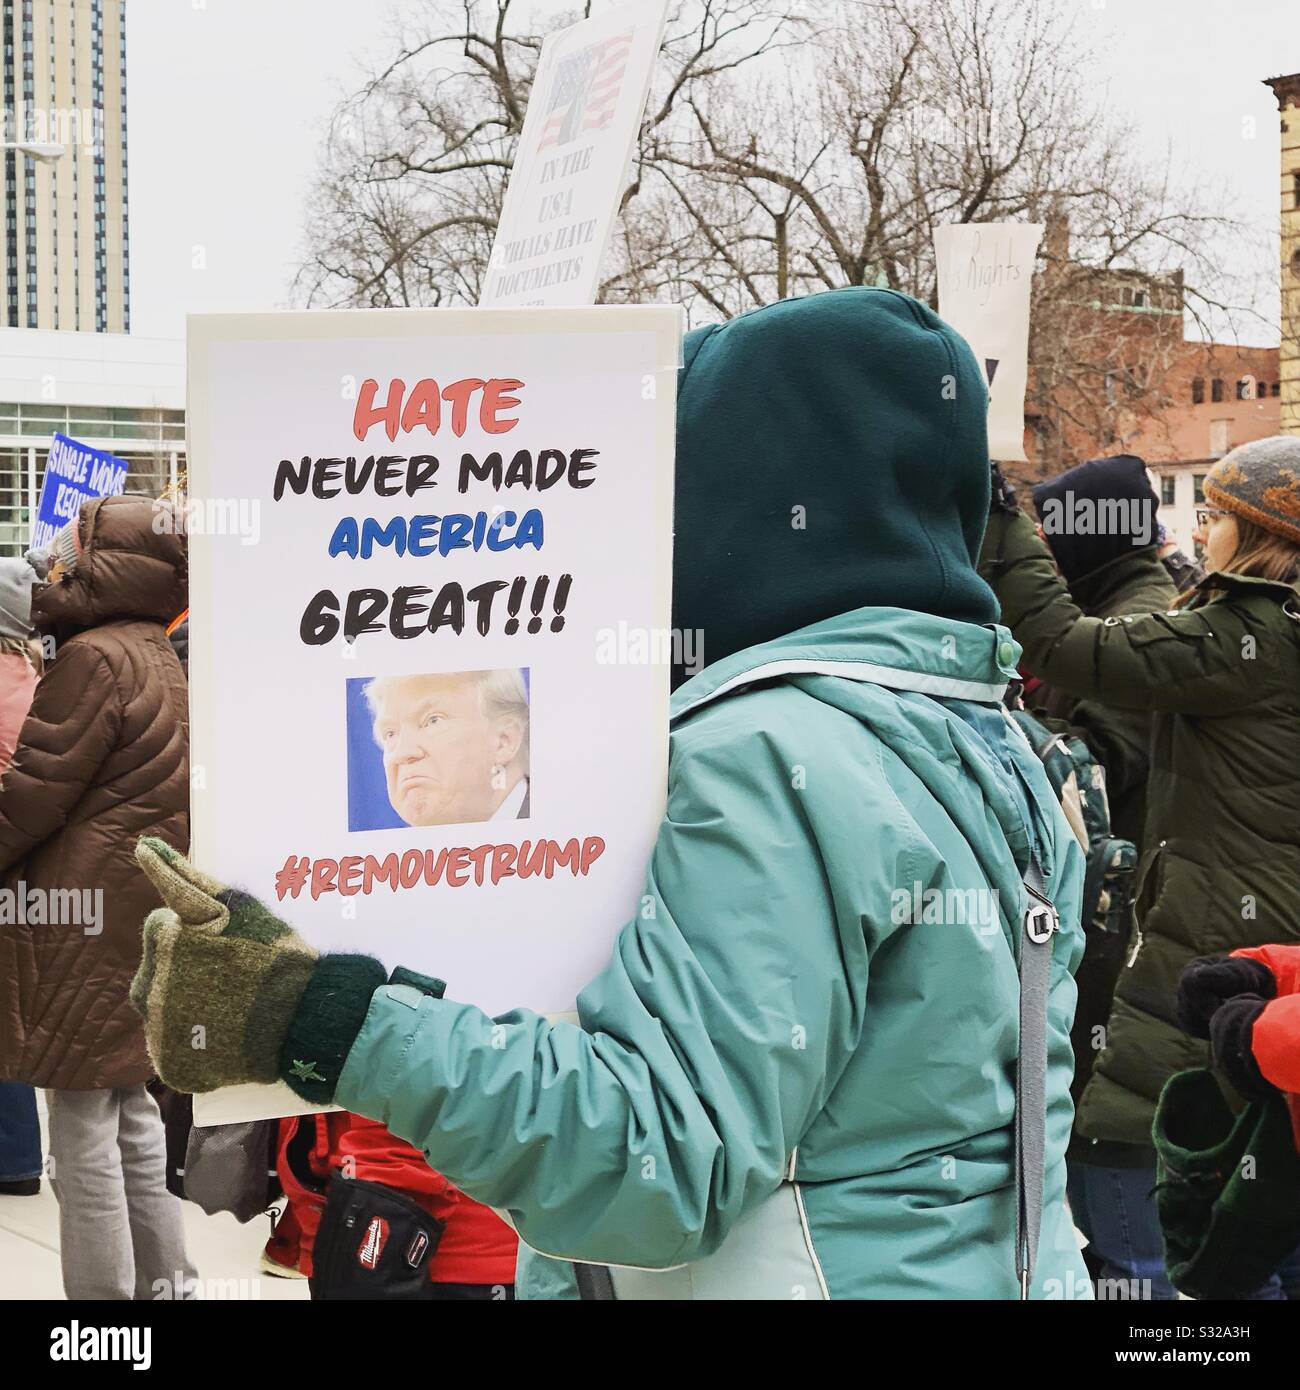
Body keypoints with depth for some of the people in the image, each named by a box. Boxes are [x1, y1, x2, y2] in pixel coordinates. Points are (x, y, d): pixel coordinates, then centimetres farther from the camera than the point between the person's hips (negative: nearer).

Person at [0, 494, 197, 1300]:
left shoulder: (93, 661, -14)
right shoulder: (162, 663, 14)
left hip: (84, 929, -9)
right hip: (143, 925, 9)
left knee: (85, 1138, -4)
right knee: (136, 1127, 14)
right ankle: (162, 1283, 19)